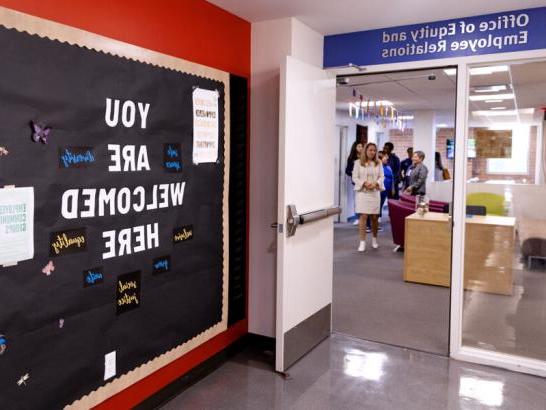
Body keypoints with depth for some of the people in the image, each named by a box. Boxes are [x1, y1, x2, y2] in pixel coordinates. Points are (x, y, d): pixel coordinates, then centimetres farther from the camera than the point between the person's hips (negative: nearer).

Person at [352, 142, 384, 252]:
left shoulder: (378, 163, 8)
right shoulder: (358, 162, 1)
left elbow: (382, 176, 6)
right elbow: (354, 178, -2)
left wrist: (376, 183, -13)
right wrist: (364, 183, -17)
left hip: (375, 192, 3)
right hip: (362, 192, -2)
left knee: (374, 217, 7)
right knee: (363, 216, -8)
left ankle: (374, 239, 27)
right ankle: (362, 242, -5)